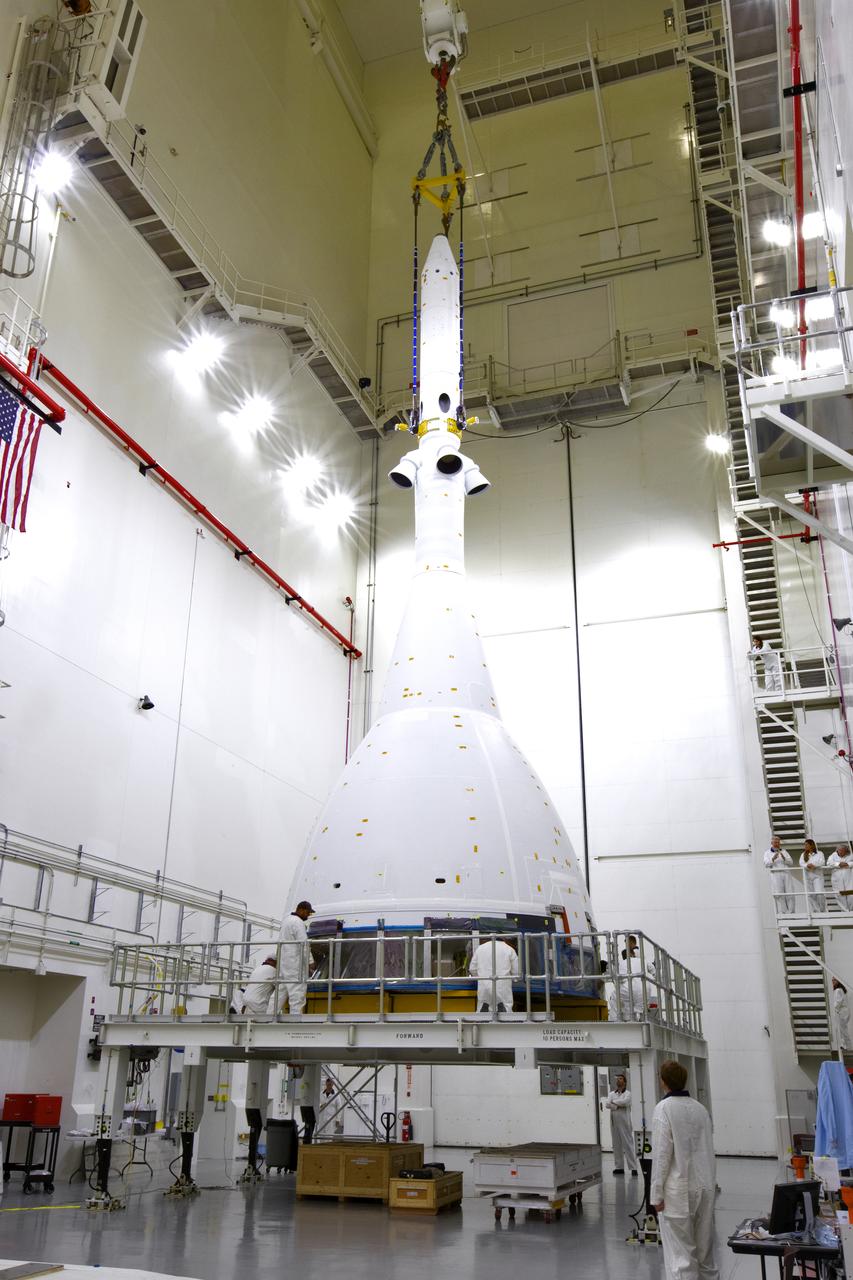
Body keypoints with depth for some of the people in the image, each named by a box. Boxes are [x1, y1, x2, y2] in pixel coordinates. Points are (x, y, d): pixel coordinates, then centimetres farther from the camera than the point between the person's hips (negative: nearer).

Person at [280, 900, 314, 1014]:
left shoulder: (286, 920, 16)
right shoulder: (298, 923, -15)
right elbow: (303, 945, -18)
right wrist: (307, 965, -10)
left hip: (285, 965, 10)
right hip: (296, 966, -10)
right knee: (297, 998, -10)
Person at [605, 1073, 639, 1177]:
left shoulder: (627, 1093, 2)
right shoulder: (612, 1093, 14)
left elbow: (625, 1101, -18)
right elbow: (607, 1104, -1)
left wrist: (614, 1102, -4)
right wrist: (619, 1105, -13)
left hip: (624, 1122, -5)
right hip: (614, 1122, 5)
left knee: (628, 1144, -8)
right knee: (616, 1145, 7)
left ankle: (633, 1168, -7)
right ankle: (619, 1167, 15)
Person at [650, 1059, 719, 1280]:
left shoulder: (664, 1109, -12)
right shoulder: (700, 1108, 5)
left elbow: (661, 1155, -14)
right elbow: (709, 1150, 10)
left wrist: (656, 1194, -7)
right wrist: (709, 1184, 18)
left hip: (678, 1192, -6)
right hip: (704, 1188, 6)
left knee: (681, 1256, 0)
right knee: (705, 1251, 16)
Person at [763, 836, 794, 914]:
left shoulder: (784, 851, 21)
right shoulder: (768, 853, 13)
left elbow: (791, 862, 11)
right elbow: (766, 864, -1)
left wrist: (784, 858, -9)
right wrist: (773, 859, -18)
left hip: (785, 874, 2)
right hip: (775, 875, -2)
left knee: (789, 895, -5)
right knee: (779, 896, -9)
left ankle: (790, 913, -1)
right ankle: (782, 913, -9)